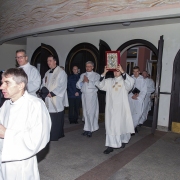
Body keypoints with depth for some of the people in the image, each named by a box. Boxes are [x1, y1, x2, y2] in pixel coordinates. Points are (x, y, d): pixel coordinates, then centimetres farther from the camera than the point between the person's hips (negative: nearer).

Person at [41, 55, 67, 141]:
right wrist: (45, 91, -4)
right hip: (48, 100, 6)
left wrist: (51, 93, -14)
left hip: (57, 100, -6)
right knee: (49, 119, 7)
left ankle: (56, 135, 7)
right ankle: (50, 135, 17)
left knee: (56, 118, -4)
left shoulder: (61, 72, -4)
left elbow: (62, 86, -12)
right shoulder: (47, 73, 18)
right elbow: (43, 84, 17)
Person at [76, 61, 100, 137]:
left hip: (92, 95, -4)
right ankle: (87, 129, 11)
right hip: (84, 95, 5)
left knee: (91, 112, -7)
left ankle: (90, 129, 0)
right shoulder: (82, 75, 18)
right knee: (85, 112, 5)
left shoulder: (96, 75, 3)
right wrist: (82, 81, -8)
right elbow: (78, 85, 10)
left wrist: (88, 81, -15)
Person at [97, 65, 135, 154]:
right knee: (110, 126, 1)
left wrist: (123, 72, -28)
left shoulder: (124, 81, 2)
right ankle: (111, 146, 7)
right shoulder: (109, 81, 10)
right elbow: (101, 86, -4)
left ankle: (123, 140, 35)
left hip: (121, 107, -2)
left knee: (122, 124, 9)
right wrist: (104, 73, -13)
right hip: (111, 107, 2)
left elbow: (131, 82, -20)